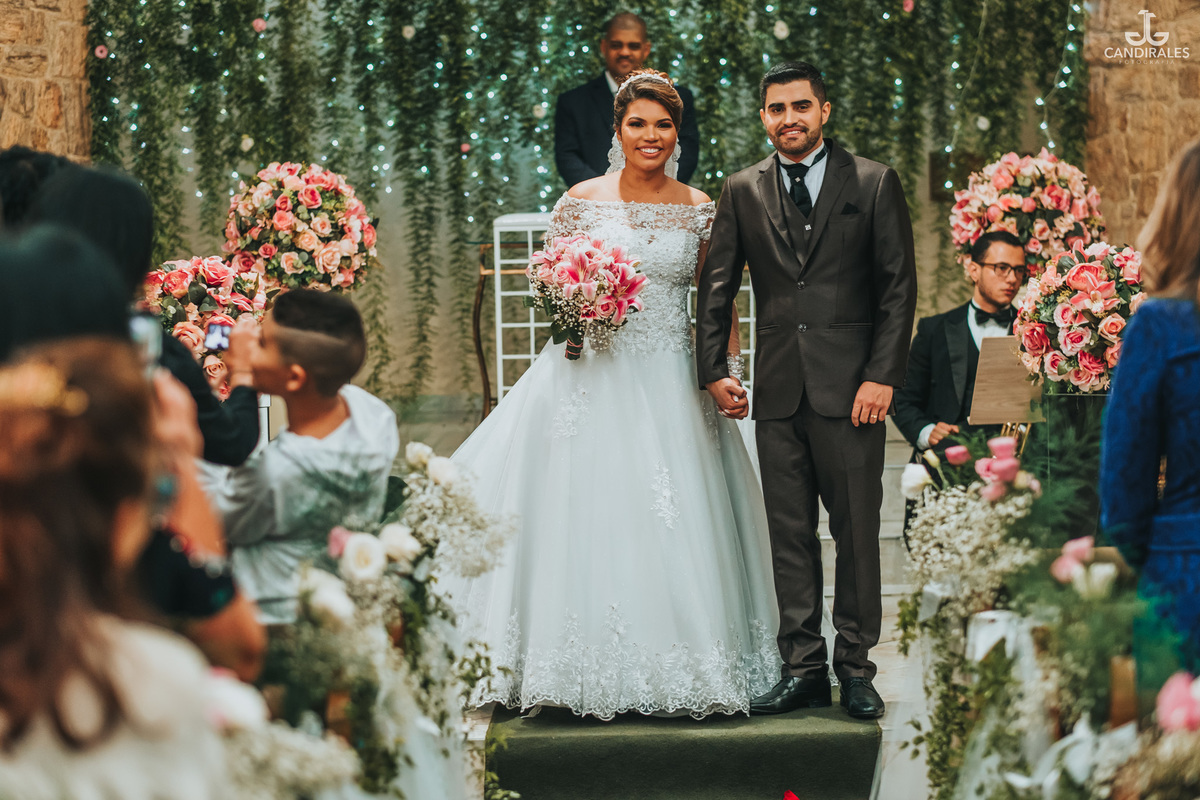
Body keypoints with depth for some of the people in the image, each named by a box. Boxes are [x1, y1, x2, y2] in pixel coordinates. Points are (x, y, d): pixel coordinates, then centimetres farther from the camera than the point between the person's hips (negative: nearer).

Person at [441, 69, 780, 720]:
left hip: (672, 383, 2)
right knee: (589, 520, -4)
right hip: (595, 374, -1)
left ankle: (674, 671, 10)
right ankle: (594, 678, 3)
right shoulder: (582, 201, 1)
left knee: (674, 523, 0)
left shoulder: (700, 210, 6)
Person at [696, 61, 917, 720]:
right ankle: (802, 668, 10)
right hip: (777, 390, 2)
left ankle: (855, 666, 11)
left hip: (850, 385, -2)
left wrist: (883, 376, -7)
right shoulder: (742, 192, 11)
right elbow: (716, 286, 13)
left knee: (857, 530, 1)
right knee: (789, 534, 4)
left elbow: (898, 286, 1)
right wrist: (713, 370, 3)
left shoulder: (873, 184, 3)